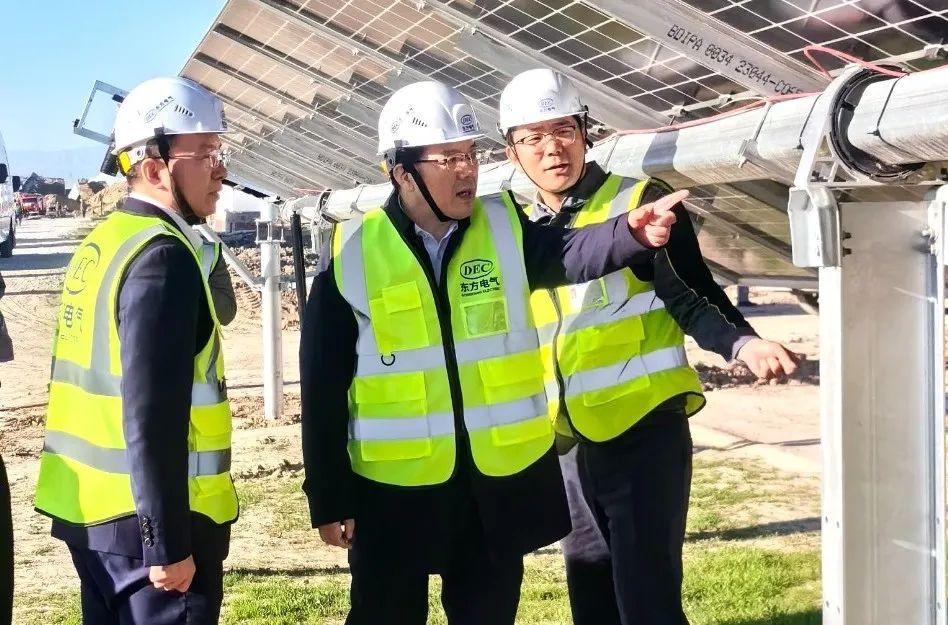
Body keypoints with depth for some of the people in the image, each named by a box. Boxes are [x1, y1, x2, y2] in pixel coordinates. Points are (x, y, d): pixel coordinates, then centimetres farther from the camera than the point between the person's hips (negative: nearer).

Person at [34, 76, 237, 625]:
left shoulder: (102, 243, 10)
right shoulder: (163, 255, -17)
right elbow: (152, 417, -22)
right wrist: (169, 544, -21)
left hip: (92, 513, 9)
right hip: (145, 519, -9)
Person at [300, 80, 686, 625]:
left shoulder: (504, 227, 1)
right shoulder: (352, 252, -6)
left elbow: (570, 253, -20)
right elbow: (324, 386, -3)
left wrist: (631, 232, -41)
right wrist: (329, 497, -3)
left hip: (503, 477, 2)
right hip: (394, 484, -2)